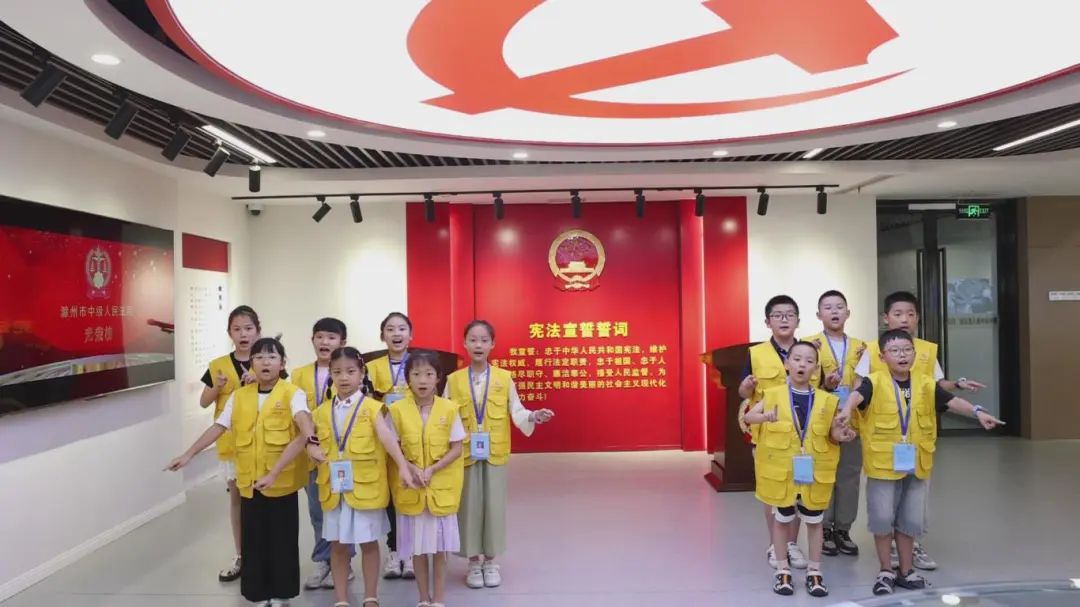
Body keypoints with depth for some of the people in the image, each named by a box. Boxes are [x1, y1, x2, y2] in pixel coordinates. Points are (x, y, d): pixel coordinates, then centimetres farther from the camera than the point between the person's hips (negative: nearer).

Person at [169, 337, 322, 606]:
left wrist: (310, 443, -44)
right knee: (252, 540, 12)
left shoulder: (293, 394, -9)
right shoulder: (239, 396, 5)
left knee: (282, 540, 8)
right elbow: (218, 427, 8)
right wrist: (188, 454, 3)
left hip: (283, 481, -3)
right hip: (249, 481, 4)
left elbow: (304, 424, -25)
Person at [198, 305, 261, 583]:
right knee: (236, 495, 12)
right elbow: (204, 402, 7)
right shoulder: (218, 365, 1)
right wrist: (217, 387, -12)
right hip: (231, 440, 2)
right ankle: (240, 556, 23)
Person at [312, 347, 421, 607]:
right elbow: (314, 445, 14)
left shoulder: (371, 407, -7)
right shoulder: (322, 411, 6)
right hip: (334, 488, 3)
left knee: (368, 543, 8)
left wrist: (403, 467, -32)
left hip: (366, 486, -3)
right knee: (338, 545, 11)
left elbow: (387, 437, -20)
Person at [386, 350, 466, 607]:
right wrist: (412, 468, -16)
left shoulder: (449, 408, -8)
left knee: (440, 547, 9)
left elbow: (456, 449, -4)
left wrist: (432, 470, -16)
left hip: (441, 488, 0)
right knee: (418, 547, 11)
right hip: (410, 488, 0)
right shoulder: (397, 410, -7)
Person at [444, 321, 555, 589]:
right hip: (466, 453, 0)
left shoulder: (504, 378, -1)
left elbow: (515, 411, -1)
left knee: (494, 506, 6)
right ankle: (474, 562, 21)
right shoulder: (453, 380, 0)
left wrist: (533, 416, -20)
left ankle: (490, 561, 22)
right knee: (470, 506, 6)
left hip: (495, 453, 0)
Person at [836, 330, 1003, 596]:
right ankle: (886, 571, 20)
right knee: (882, 518, 3)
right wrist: (847, 409, -50)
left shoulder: (925, 383, 2)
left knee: (911, 520, 13)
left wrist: (977, 412, -17)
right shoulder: (874, 382, -11)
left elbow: (952, 401, 0)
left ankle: (906, 571, 30)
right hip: (883, 463, -4)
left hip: (916, 464, 4)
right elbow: (857, 395, -29)